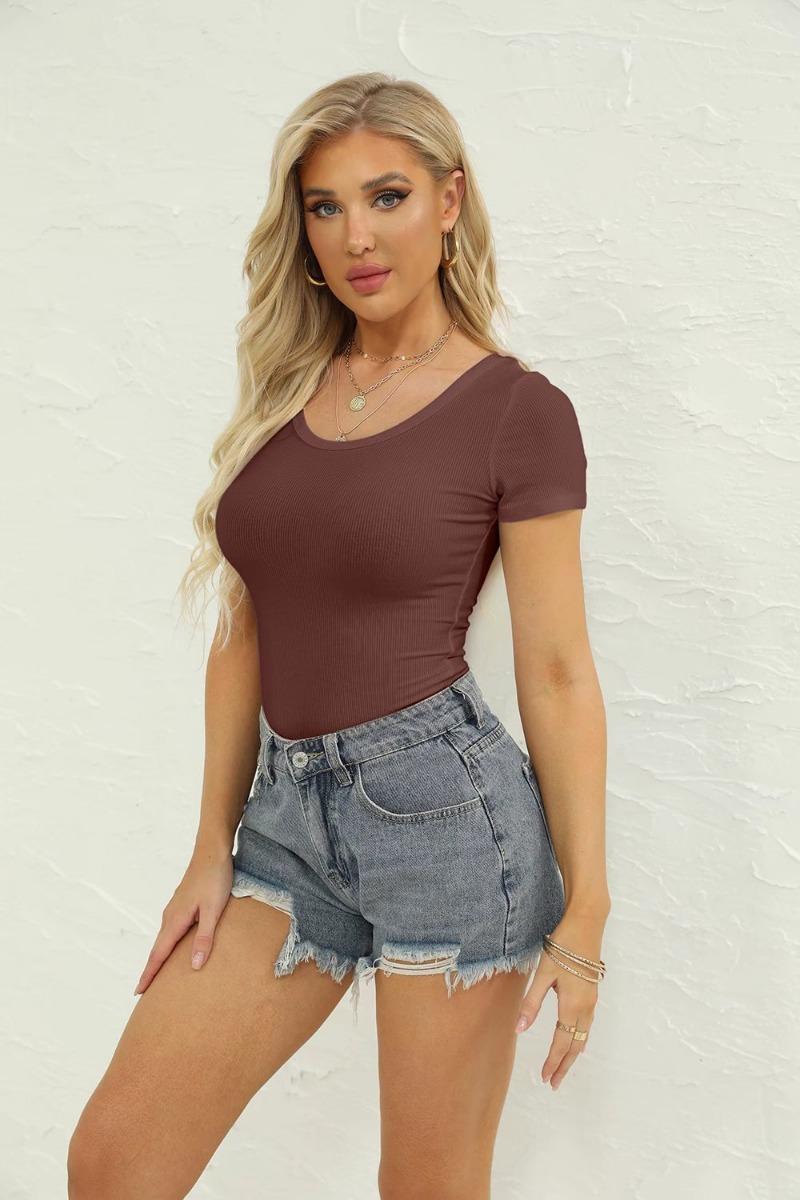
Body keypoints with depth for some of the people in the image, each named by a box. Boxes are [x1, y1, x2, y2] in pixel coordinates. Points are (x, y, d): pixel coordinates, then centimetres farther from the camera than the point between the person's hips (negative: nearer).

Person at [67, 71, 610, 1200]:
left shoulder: (517, 408, -5)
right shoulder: (285, 391, 10)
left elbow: (556, 670, -5)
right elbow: (245, 637, 12)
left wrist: (585, 909, -4)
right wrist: (213, 850, 11)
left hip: (444, 809, -5)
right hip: (290, 812, 5)